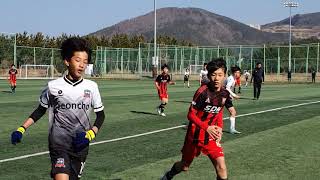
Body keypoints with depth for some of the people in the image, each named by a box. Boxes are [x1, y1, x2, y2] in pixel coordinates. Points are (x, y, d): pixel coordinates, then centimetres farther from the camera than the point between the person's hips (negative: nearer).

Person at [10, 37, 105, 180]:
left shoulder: (91, 87, 0)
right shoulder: (53, 86, -3)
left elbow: (100, 115, 8)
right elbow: (41, 110, 11)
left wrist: (91, 134, -9)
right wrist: (22, 129, 3)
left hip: (80, 145, 3)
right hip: (59, 144, -2)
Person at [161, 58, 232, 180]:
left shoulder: (225, 94, -6)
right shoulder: (203, 91, -22)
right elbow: (191, 115, -19)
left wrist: (219, 128, -1)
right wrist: (207, 127, -31)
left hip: (211, 136, 3)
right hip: (195, 135, -3)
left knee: (221, 168, -14)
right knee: (184, 166, 18)